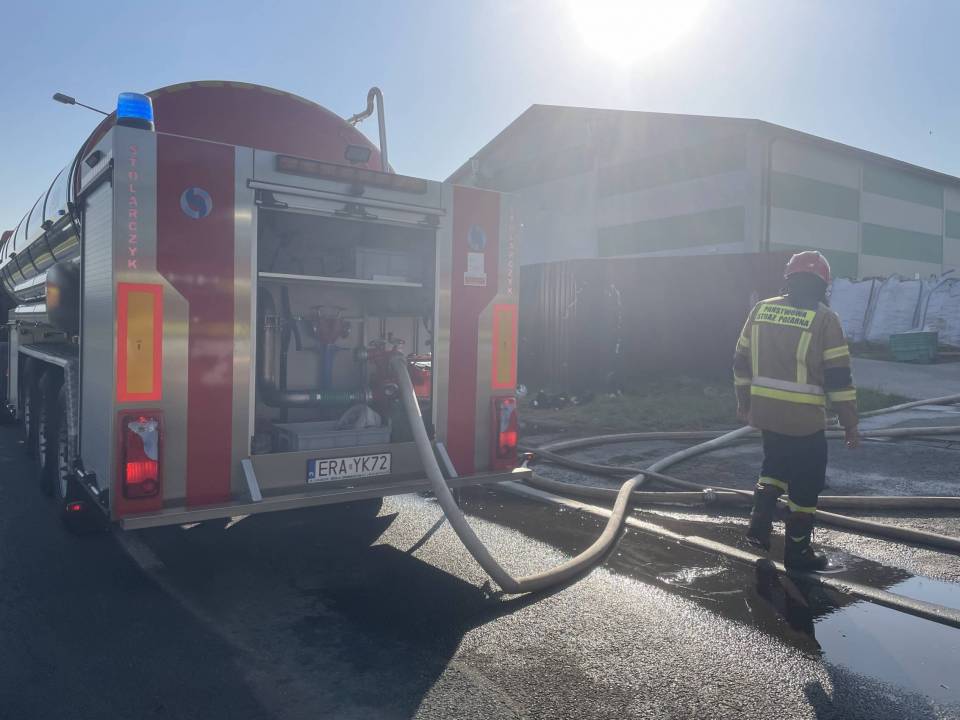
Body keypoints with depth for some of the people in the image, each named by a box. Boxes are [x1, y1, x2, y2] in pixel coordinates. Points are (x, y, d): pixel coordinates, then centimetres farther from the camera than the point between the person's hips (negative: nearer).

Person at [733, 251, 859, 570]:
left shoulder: (760, 310, 4)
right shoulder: (824, 318, -10)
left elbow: (741, 362, 10)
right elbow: (839, 377, -10)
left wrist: (744, 402, 22)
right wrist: (850, 423, -2)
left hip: (765, 412, 5)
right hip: (804, 419, -5)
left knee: (775, 465, 27)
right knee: (806, 483, 10)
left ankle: (759, 525, 19)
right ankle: (797, 551, 19)